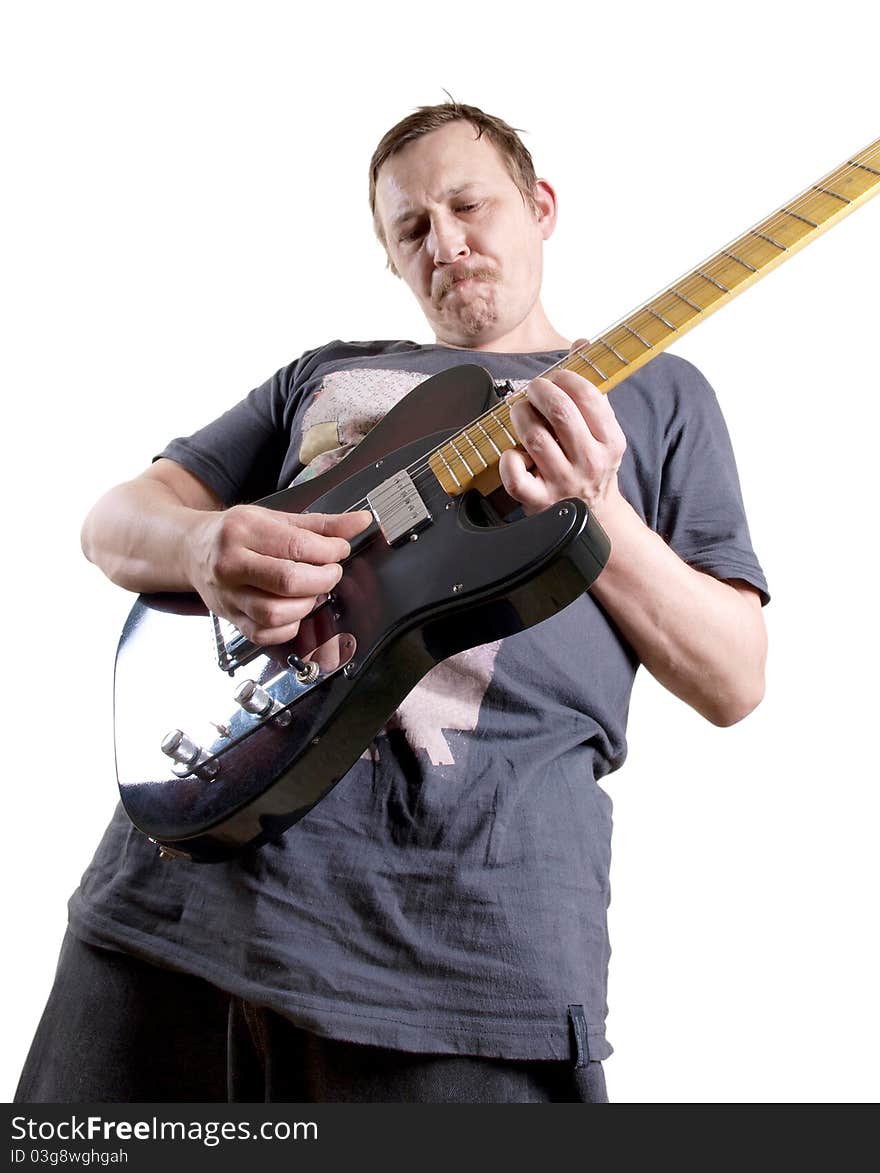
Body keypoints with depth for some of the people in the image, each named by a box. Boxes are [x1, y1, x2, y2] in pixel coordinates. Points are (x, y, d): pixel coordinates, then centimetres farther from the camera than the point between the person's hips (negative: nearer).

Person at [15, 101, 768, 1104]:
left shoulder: (655, 392, 13)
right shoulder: (323, 375, 21)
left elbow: (734, 683, 7)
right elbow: (114, 521, 14)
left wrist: (593, 508, -10)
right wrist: (202, 546, -10)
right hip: (188, 853, 4)